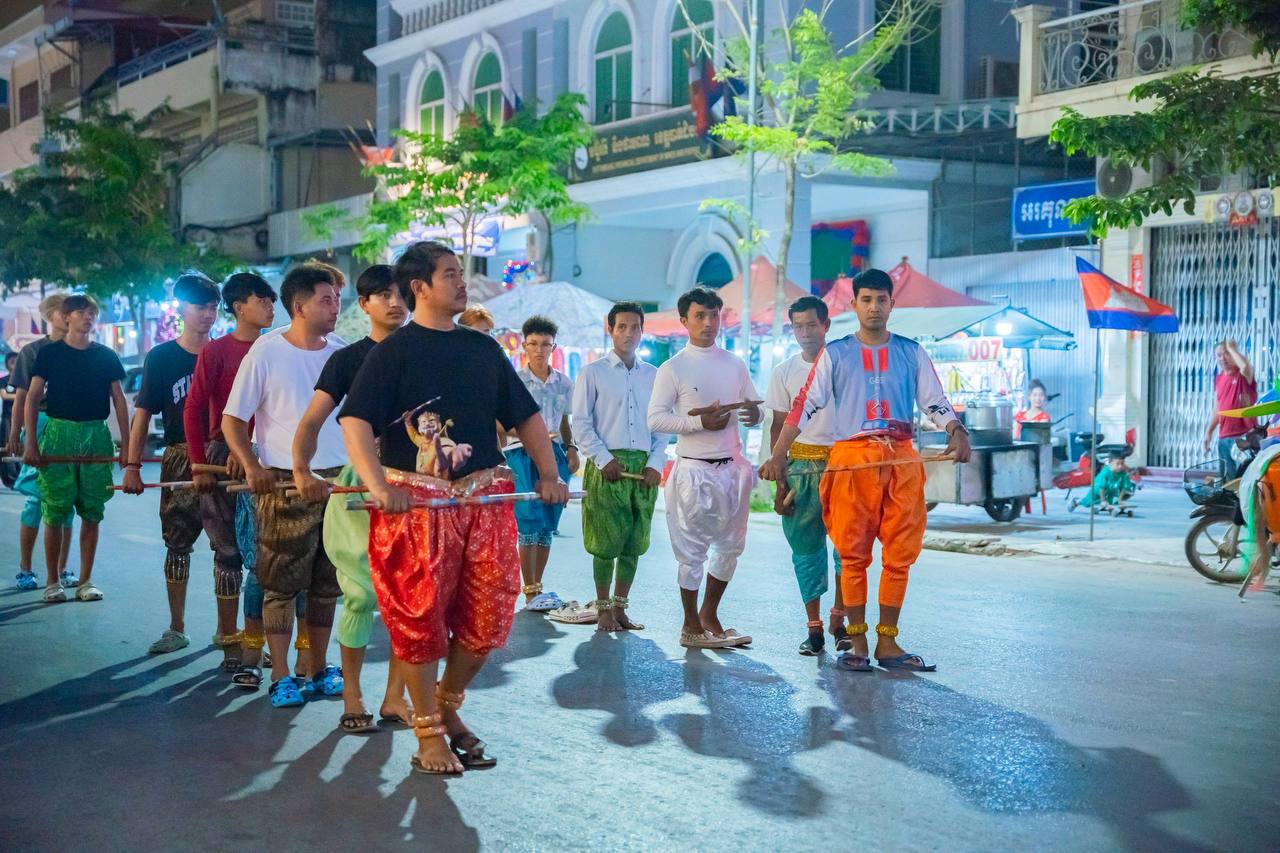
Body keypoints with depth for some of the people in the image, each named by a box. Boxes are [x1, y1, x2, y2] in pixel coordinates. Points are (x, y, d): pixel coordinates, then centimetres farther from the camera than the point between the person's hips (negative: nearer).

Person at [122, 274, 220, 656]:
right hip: (180, 459, 0)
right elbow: (143, 413, 2)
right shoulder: (161, 358, 3)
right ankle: (177, 629, 12)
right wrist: (133, 466, -4)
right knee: (177, 542, 3)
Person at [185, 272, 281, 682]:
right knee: (228, 552, 5)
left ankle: (252, 649, 6)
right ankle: (230, 641, 13)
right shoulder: (216, 351, -1)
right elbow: (193, 409, -2)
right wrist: (198, 463, -6)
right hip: (223, 455, -3)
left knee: (260, 555, 0)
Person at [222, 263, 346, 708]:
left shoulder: (342, 354, 6)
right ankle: (281, 676, 8)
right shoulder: (266, 352, -6)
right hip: (284, 483, -5)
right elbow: (232, 420, -3)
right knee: (282, 583, -1)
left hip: (337, 480, 5)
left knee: (327, 582, 11)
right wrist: (252, 466, -16)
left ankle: (317, 669, 23)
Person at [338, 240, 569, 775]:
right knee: (420, 616, 0)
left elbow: (525, 415, 19)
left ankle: (448, 707, 28)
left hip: (484, 499, 5)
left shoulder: (484, 349, 14)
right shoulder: (393, 353, -2)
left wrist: (548, 474, 9)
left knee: (487, 615, 6)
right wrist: (378, 485, -24)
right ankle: (428, 732, 14)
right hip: (415, 501, -5)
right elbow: (355, 420, -12)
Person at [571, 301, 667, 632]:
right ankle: (603, 610, 8)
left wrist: (656, 463, -1)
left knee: (634, 543, 5)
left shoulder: (654, 375, 13)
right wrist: (604, 459, -10)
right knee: (606, 543, -3)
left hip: (643, 466, 3)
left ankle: (620, 607, 15)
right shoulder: (593, 373, 4)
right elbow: (581, 422, -1)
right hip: (607, 466, -3)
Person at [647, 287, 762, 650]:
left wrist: (754, 412, -8)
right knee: (692, 551, 0)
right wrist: (699, 421, -18)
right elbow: (655, 419, -8)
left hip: (732, 467, 5)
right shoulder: (672, 368, -3)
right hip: (694, 470, -5)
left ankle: (709, 616, 25)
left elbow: (754, 409, 17)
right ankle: (691, 626, 12)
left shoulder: (734, 365, 12)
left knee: (730, 545, 11)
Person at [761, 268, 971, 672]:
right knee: (853, 555, -1)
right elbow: (806, 405, 4)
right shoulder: (835, 353, 7)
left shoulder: (911, 352, 11)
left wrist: (956, 432, -11)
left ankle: (887, 642, 9)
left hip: (901, 460, 2)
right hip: (851, 457, -2)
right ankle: (857, 643, 7)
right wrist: (778, 455, -4)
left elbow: (935, 403, 10)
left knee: (900, 555, 1)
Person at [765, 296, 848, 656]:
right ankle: (814, 628, 9)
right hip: (801, 465, 2)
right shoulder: (784, 372, 9)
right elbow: (778, 427, 10)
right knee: (805, 547, 2)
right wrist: (780, 481, 3)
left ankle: (839, 619, 4)